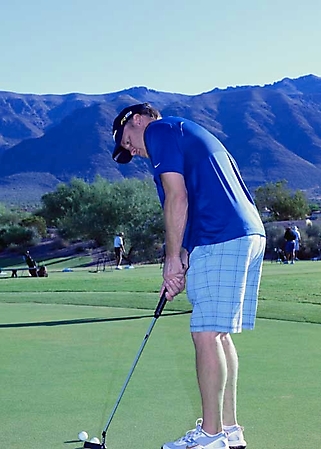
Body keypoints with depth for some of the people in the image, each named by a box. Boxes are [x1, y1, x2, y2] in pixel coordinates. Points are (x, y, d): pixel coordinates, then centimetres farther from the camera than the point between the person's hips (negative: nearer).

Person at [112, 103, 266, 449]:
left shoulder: (159, 130, 1)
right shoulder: (191, 135, 30)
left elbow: (177, 197, -10)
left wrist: (173, 257, -4)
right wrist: (184, 264, 15)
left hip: (220, 240, -10)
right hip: (250, 235, 10)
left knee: (207, 335, -6)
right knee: (219, 335, 12)